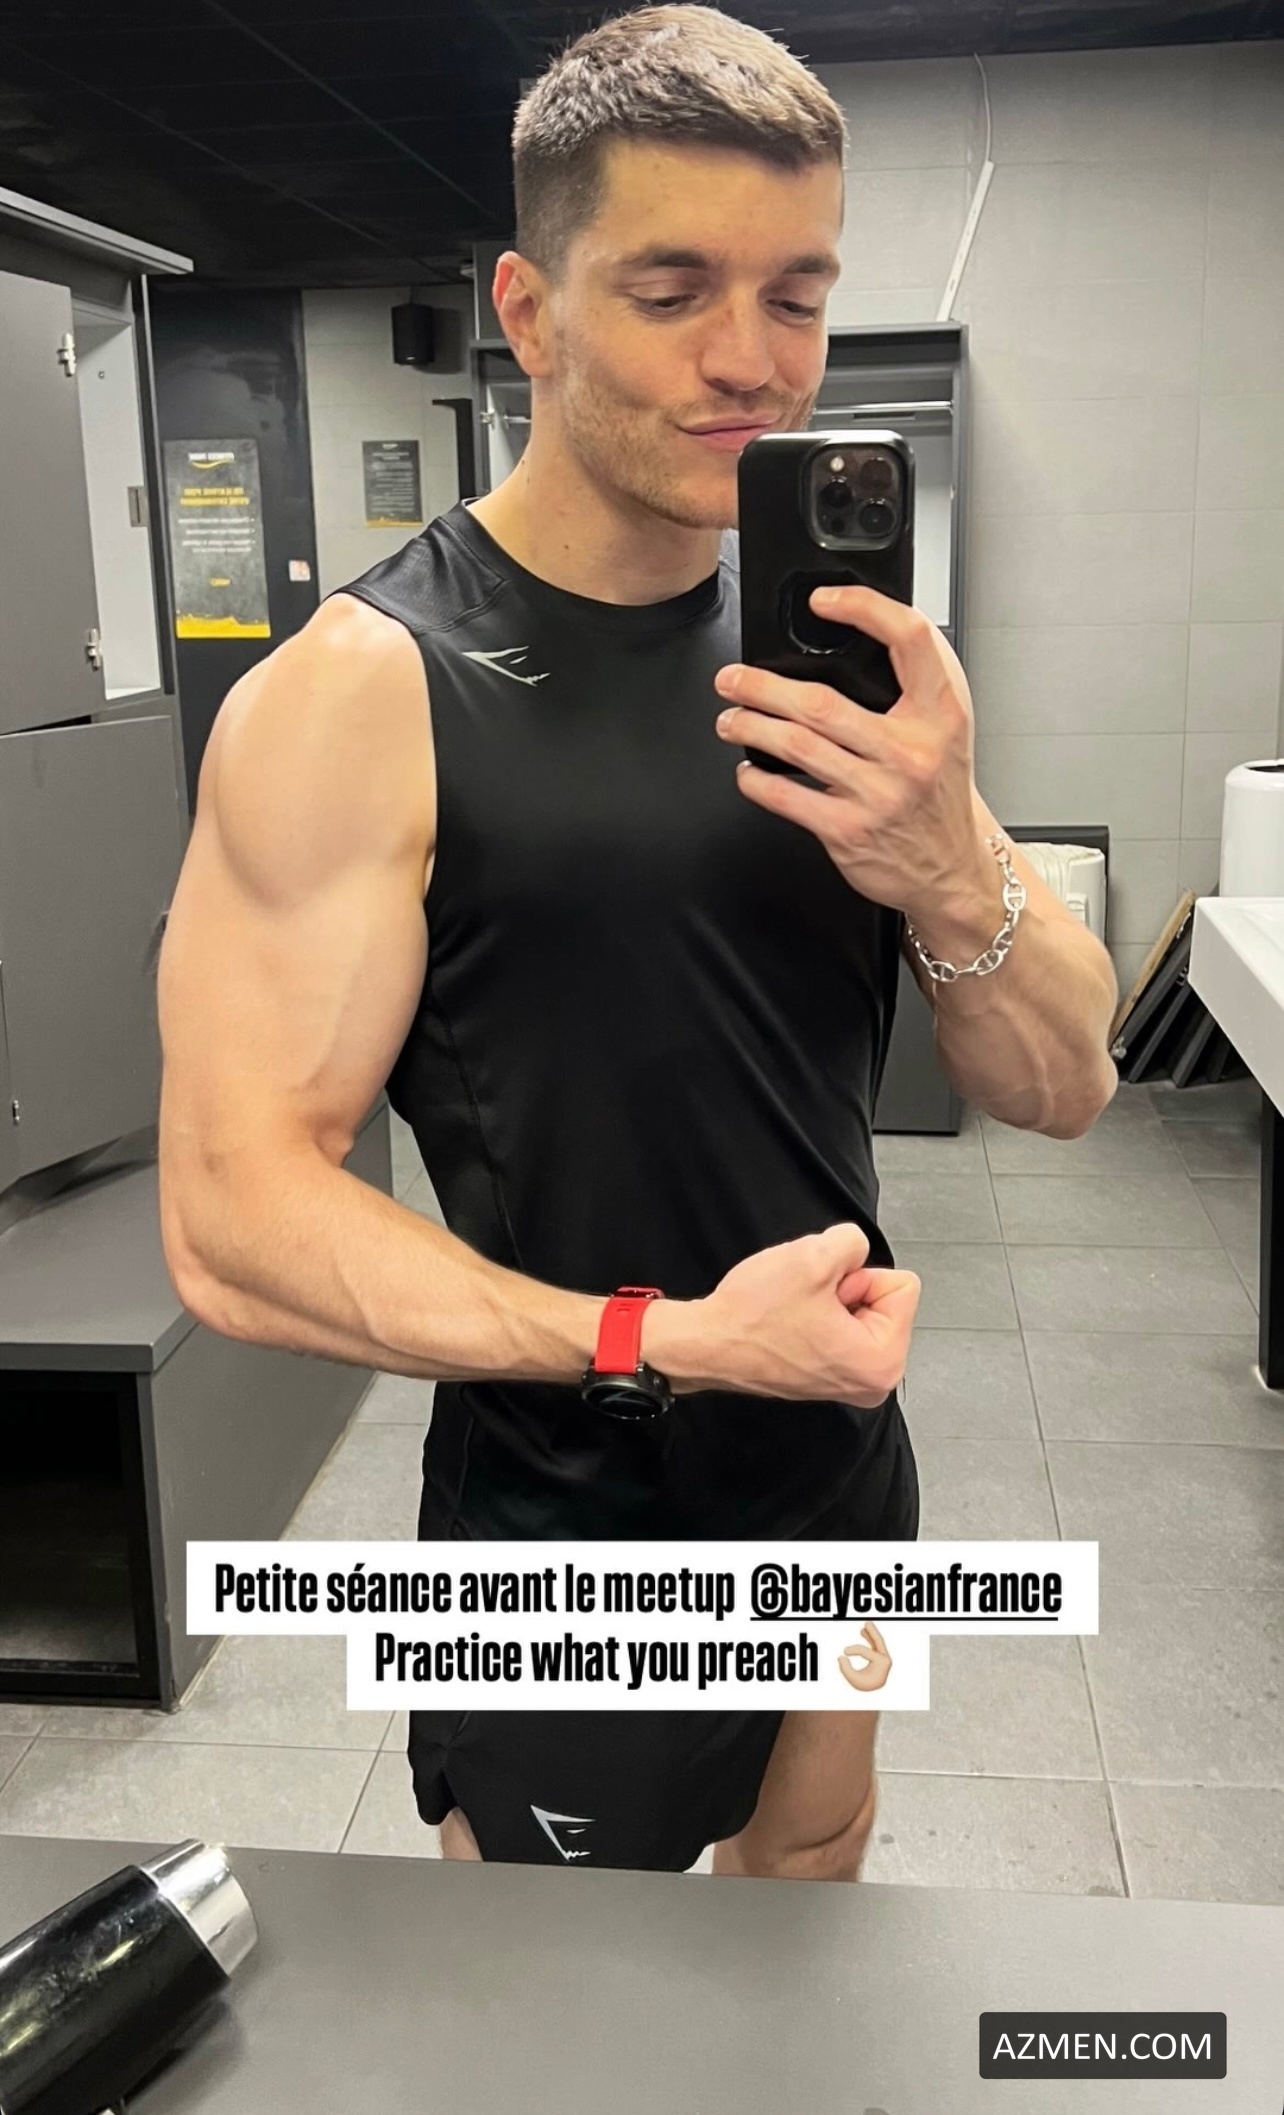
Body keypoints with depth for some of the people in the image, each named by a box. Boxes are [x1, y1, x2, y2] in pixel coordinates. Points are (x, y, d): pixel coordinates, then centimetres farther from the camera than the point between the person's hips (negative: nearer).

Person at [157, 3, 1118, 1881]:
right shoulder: (362, 694, -19)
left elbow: (1062, 1089, -5)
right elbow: (236, 1220, -22)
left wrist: (949, 868, -25)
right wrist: (663, 1343, -28)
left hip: (842, 1461, 6)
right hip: (561, 1529, -5)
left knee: (813, 1865, 30)